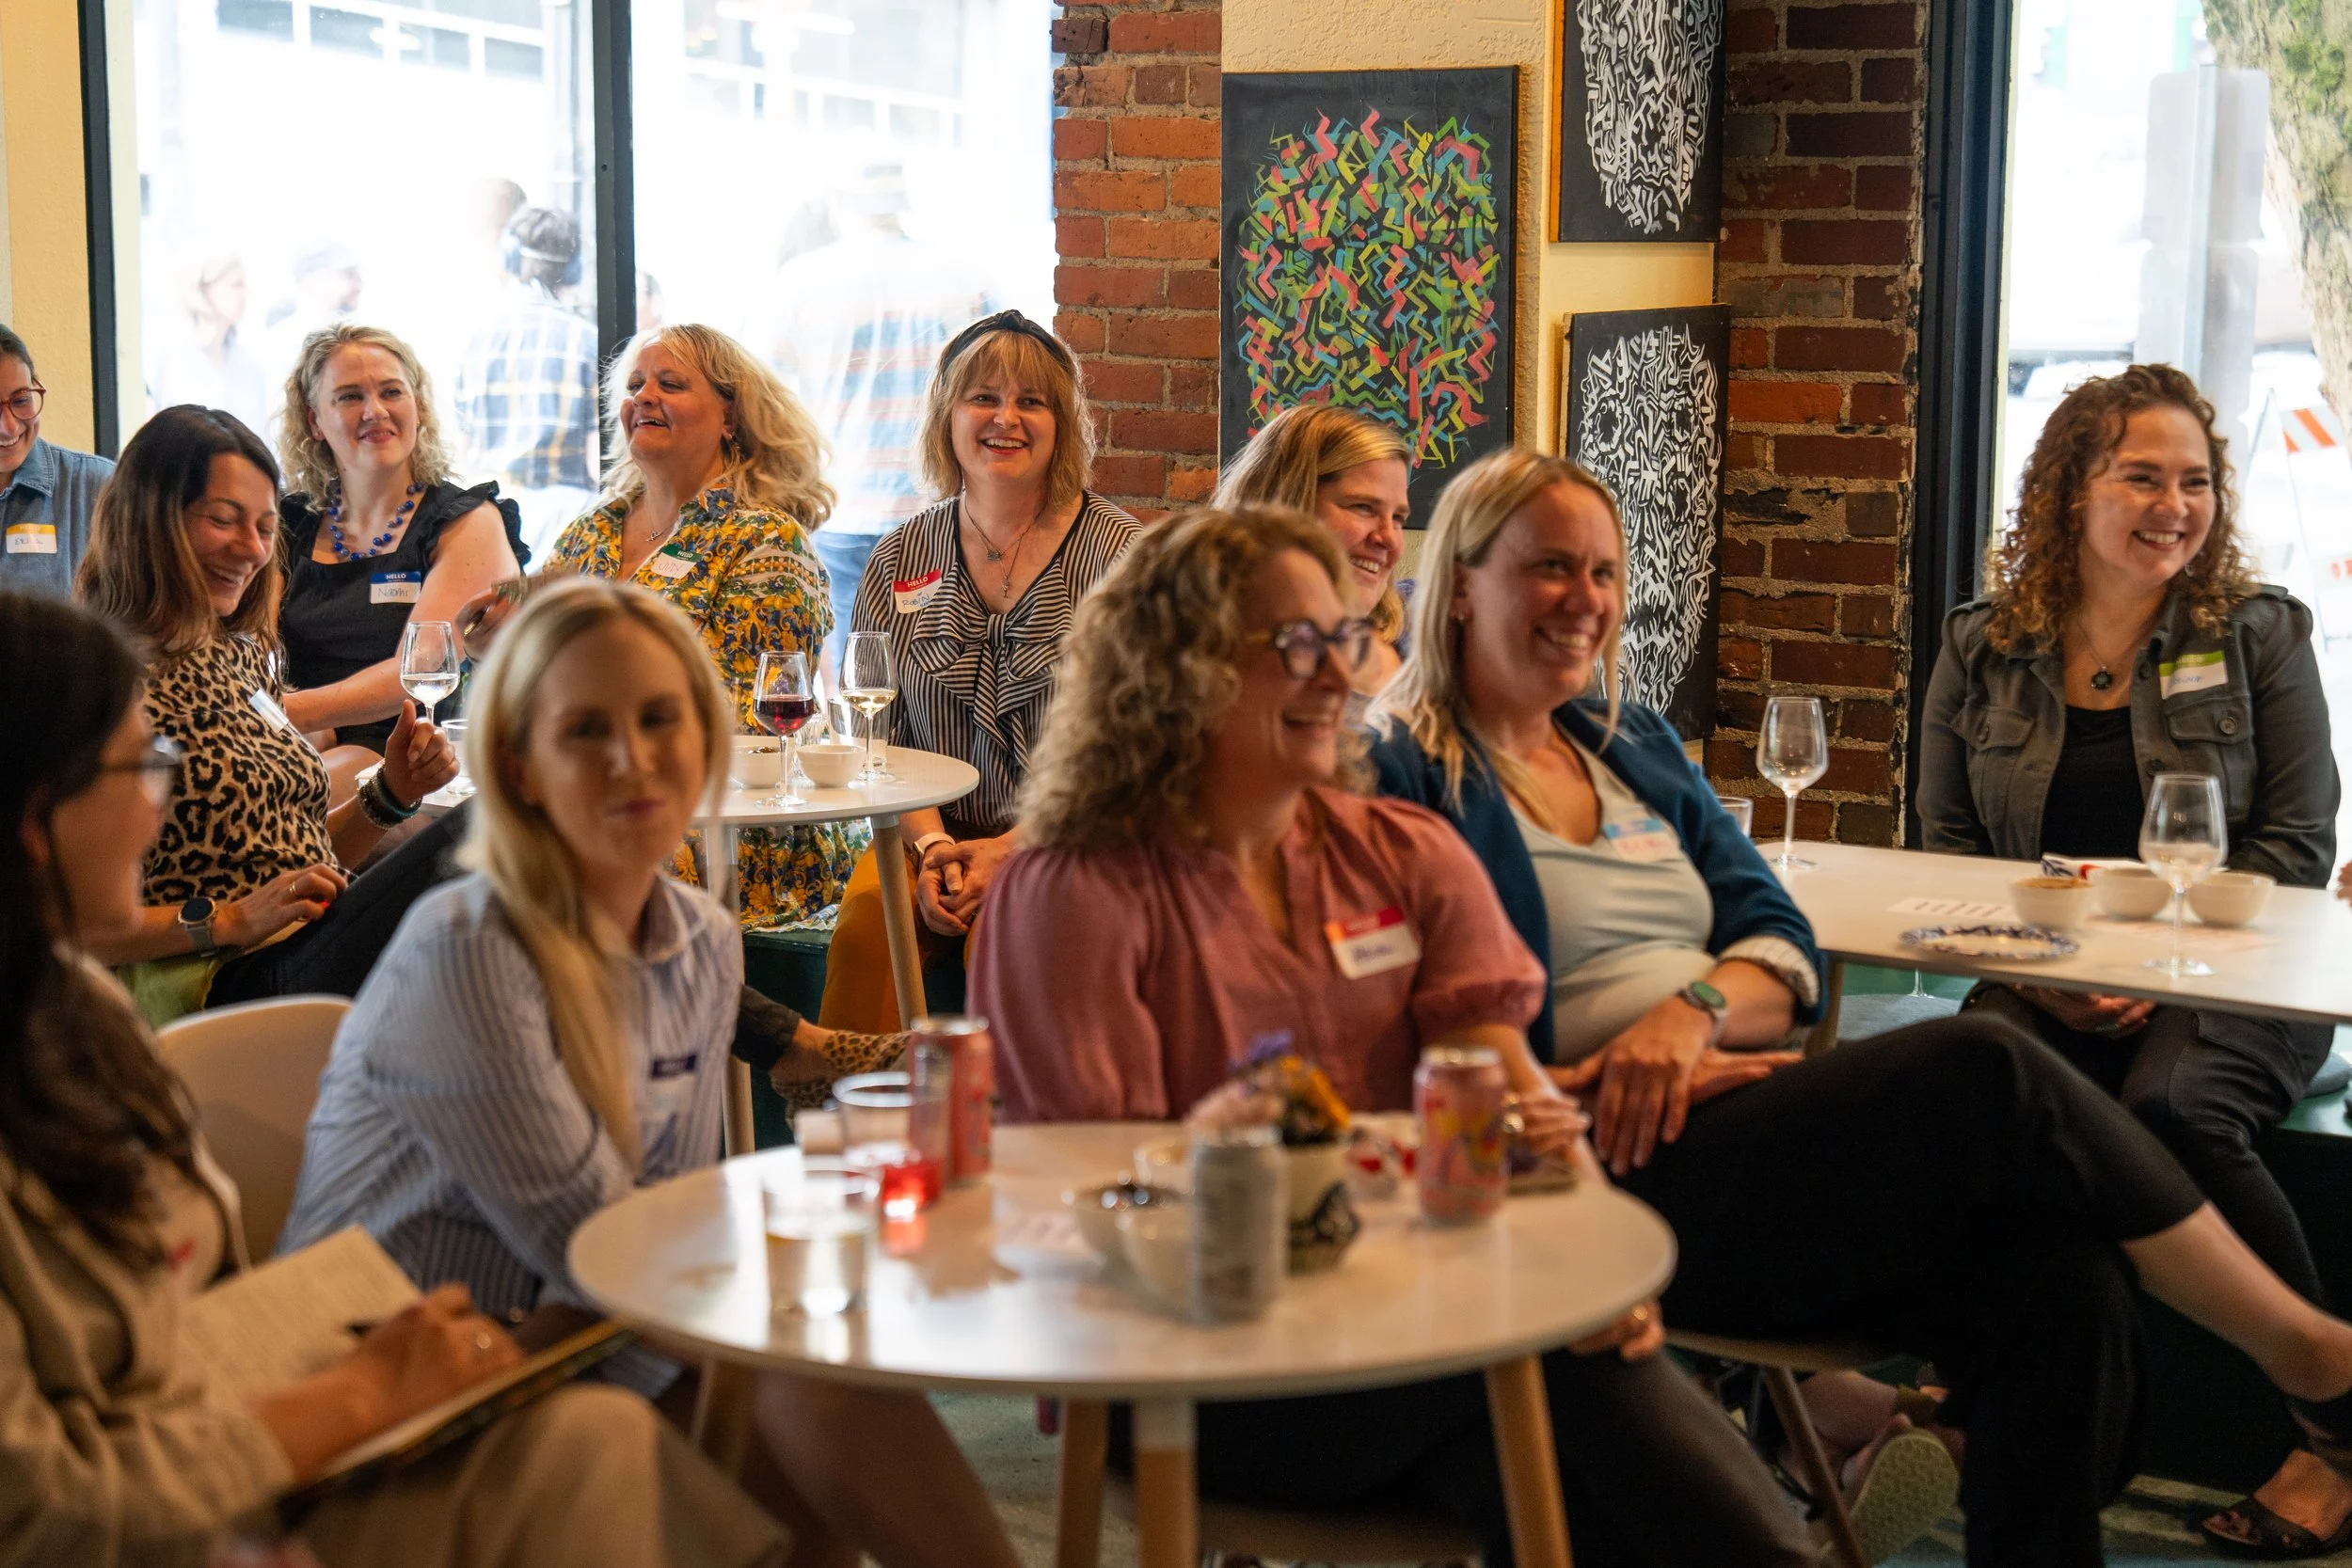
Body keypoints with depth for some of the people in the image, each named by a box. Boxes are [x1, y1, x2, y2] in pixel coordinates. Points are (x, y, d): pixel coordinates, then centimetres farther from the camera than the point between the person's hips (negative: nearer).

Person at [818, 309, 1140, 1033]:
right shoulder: (901, 559, 12)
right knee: (866, 919, -29)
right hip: (935, 836, 3)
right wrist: (931, 845, -9)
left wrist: (1011, 849, -14)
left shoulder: (1117, 552, 1)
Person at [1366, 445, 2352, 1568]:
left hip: (1748, 1121, 7)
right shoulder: (1401, 777, 0)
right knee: (1986, 1069, -24)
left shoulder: (1635, 748, 22)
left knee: (2064, 1276, -21)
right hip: (1611, 1180, -7)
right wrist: (1593, 1091, -18)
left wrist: (1693, 1009, -9)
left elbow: (1782, 948, 13)